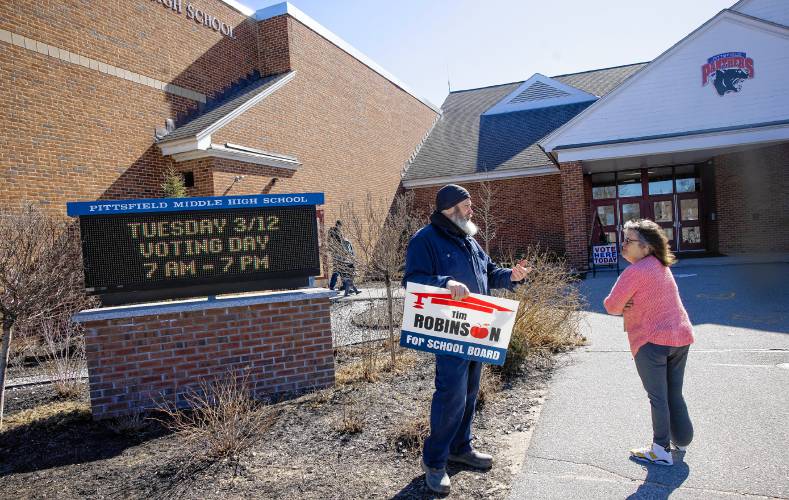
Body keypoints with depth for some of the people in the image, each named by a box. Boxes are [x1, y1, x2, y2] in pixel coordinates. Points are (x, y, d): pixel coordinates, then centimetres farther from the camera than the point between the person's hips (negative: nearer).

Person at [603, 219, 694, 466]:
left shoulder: (634, 271, -18)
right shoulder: (661, 266, 10)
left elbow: (611, 306, -19)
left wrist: (623, 306, 2)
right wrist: (631, 305, 0)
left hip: (652, 341, -8)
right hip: (680, 337, 8)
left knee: (658, 398, 3)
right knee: (675, 394, 20)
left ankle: (661, 451, 11)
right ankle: (681, 440, 33)